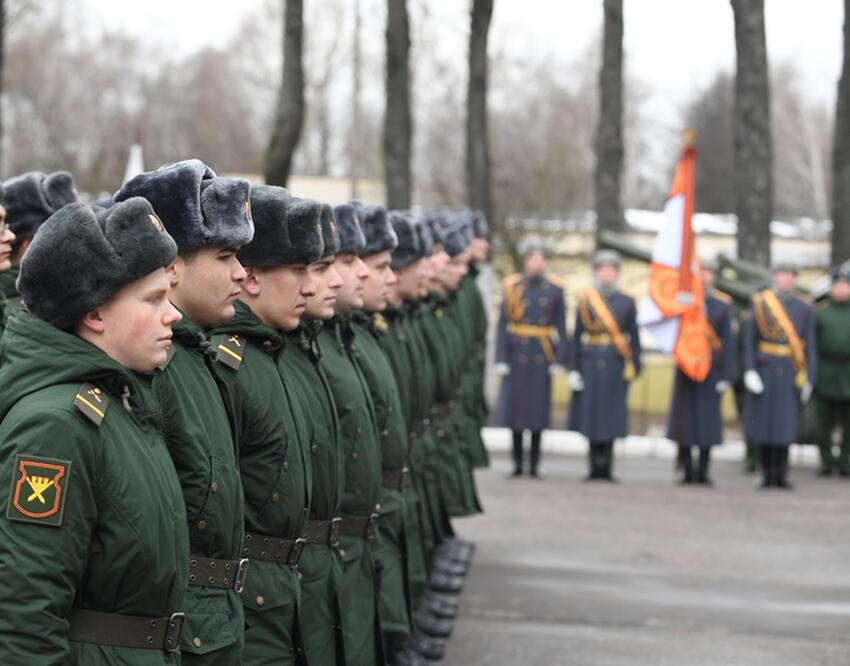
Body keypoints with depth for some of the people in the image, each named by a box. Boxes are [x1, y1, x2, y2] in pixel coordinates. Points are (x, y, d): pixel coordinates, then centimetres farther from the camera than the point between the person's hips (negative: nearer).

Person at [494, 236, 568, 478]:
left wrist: (559, 360, -2)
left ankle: (534, 465, 10)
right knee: (514, 406, 1)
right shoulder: (512, 286, 3)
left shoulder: (555, 289, 5)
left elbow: (561, 327, 5)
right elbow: (502, 324, 1)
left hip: (542, 357, 0)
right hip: (517, 355, 0)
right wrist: (501, 358, -5)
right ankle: (517, 463, 12)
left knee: (539, 409, 2)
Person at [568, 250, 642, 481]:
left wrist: (635, 368, 1)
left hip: (615, 367, 0)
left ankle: (606, 468, 5)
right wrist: (573, 369, -1)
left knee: (610, 416, -1)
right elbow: (576, 338, 4)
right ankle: (595, 468, 9)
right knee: (590, 416, 2)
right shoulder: (585, 300, 5)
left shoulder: (627, 302, 6)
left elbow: (634, 338, 7)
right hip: (589, 366, 0)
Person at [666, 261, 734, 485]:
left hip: (711, 367, 0)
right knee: (684, 416, 0)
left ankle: (703, 470, 8)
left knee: (708, 418, 1)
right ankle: (687, 470, 7)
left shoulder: (722, 304, 4)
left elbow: (728, 342, 1)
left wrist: (726, 375, -5)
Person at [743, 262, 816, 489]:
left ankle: (781, 474, 3)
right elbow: (749, 341, 2)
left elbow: (810, 347, 6)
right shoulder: (760, 303, 3)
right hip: (765, 371, 0)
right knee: (764, 422, 1)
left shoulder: (804, 309, 7)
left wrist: (809, 379, 0)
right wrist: (749, 371, -8)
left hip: (791, 374, 0)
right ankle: (767, 474, 9)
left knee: (786, 424, -4)